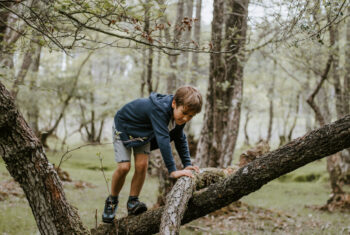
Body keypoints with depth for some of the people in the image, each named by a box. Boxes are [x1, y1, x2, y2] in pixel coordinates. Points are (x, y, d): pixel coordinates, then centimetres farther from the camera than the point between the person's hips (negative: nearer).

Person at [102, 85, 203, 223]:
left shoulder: (180, 115, -17)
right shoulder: (159, 109, -44)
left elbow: (180, 139, -1)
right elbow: (163, 139, -50)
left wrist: (187, 165, -10)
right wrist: (172, 171, -52)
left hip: (143, 132, 6)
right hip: (124, 127, -6)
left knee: (142, 165, -11)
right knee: (124, 167, -13)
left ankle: (133, 202, 5)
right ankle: (112, 201, 10)